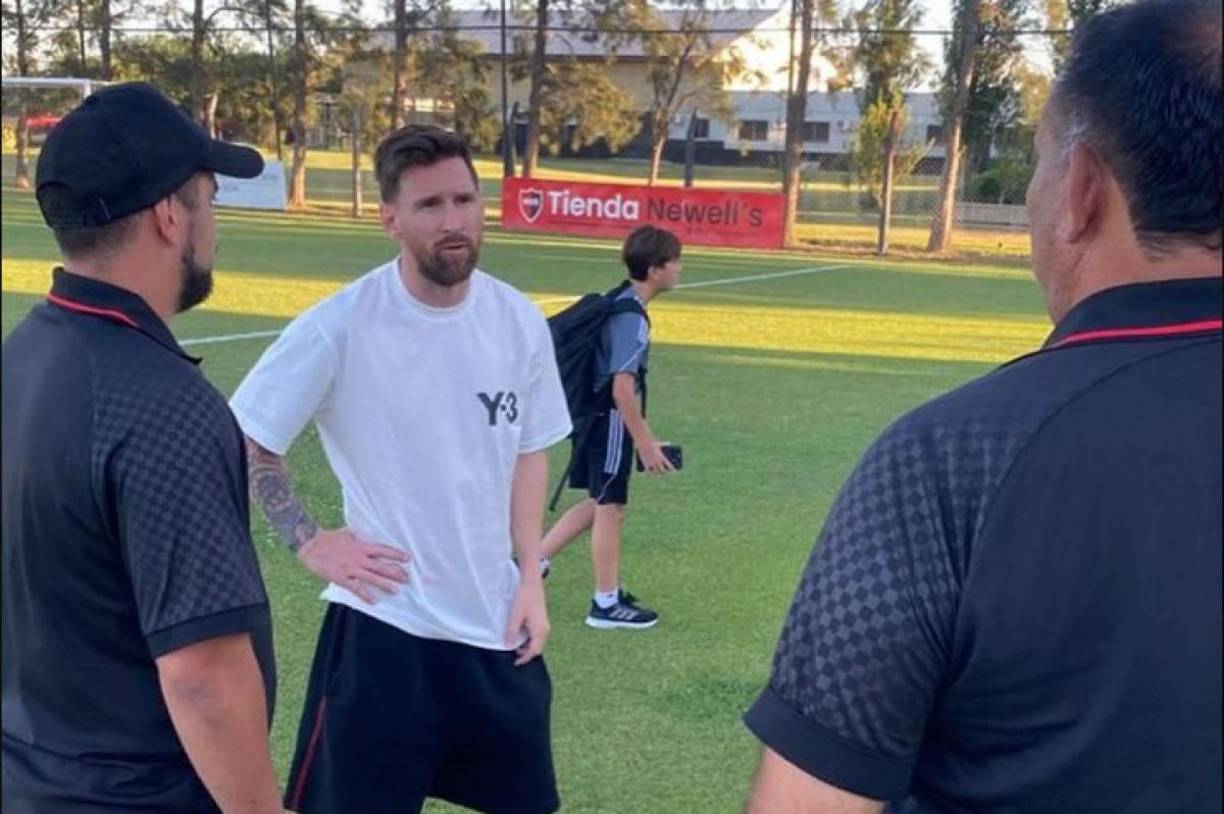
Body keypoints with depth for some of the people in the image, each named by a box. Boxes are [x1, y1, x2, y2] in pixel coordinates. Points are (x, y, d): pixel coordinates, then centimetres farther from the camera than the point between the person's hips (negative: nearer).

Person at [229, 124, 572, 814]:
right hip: (383, 626, -4)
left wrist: (531, 581, 4)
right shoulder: (340, 326, -16)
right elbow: (241, 441, -7)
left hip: (497, 622, 5)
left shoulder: (520, 321, -2)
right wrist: (309, 542, -10)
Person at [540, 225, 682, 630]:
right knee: (609, 508, 3)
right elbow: (622, 387, -25)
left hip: (597, 418, 9)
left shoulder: (619, 303, 8)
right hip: (611, 422, -9)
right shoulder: (631, 317, -21)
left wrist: (641, 431, 22)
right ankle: (606, 604, 15)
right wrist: (645, 442, -21)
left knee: (598, 503, 20)